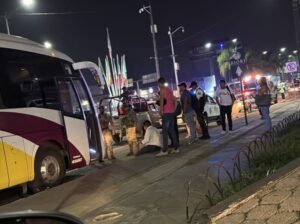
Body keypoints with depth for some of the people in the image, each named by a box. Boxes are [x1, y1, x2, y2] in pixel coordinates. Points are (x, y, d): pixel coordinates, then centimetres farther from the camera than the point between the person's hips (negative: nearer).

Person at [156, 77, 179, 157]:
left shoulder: (162, 89, -5)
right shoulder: (169, 90, 20)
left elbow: (162, 99, -22)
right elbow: (174, 100, 24)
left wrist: (161, 109, -22)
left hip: (166, 113, -9)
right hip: (172, 112, 9)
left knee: (165, 131, -11)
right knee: (172, 130, 12)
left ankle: (164, 150, -14)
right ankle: (176, 148, 12)